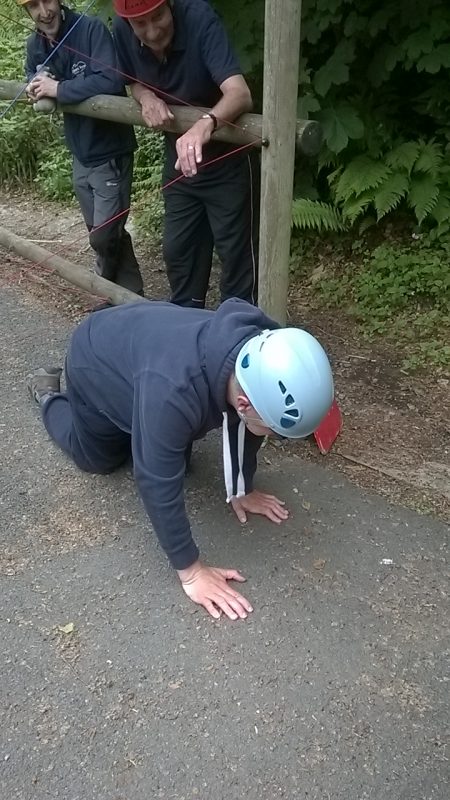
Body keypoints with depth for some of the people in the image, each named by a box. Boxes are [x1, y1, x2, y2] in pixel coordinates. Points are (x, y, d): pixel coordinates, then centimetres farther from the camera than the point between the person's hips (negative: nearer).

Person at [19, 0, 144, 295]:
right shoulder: (35, 45, 4)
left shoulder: (91, 29, -17)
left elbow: (110, 81, -30)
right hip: (80, 156, 7)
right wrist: (37, 87, -2)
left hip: (110, 154, -7)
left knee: (104, 237, -4)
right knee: (105, 234, 14)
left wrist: (58, 88, -24)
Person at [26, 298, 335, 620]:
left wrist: (242, 489, 1)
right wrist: (191, 571, -30)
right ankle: (49, 394, 37)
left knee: (175, 453, 16)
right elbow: (159, 483, -39)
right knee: (100, 460, 16)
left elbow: (243, 427, -9)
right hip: (96, 362, -5)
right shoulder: (173, 391, -47)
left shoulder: (261, 356, -28)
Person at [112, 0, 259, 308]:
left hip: (228, 158, -6)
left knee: (236, 252, -2)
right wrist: (146, 97, -17)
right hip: (178, 158, 6)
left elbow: (240, 94, -41)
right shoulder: (122, 32, -13)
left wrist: (205, 124, -61)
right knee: (177, 247, 16)